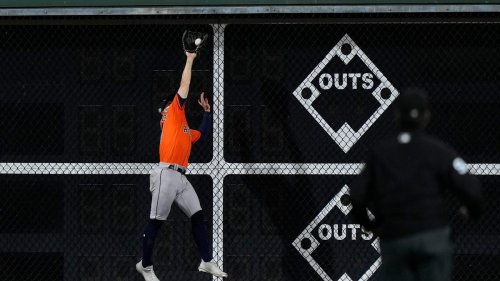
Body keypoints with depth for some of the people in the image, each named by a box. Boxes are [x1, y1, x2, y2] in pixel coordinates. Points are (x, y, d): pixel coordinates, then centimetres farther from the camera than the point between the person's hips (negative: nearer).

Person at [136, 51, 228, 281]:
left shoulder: (186, 130, 25)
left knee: (198, 216, 3)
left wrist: (207, 110, 36)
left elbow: (203, 131, 44)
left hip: (181, 177, 8)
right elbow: (184, 85, 5)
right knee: (156, 222, -4)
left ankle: (207, 262, 6)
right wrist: (190, 59, 13)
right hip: (166, 175, -8)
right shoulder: (171, 115, 5)